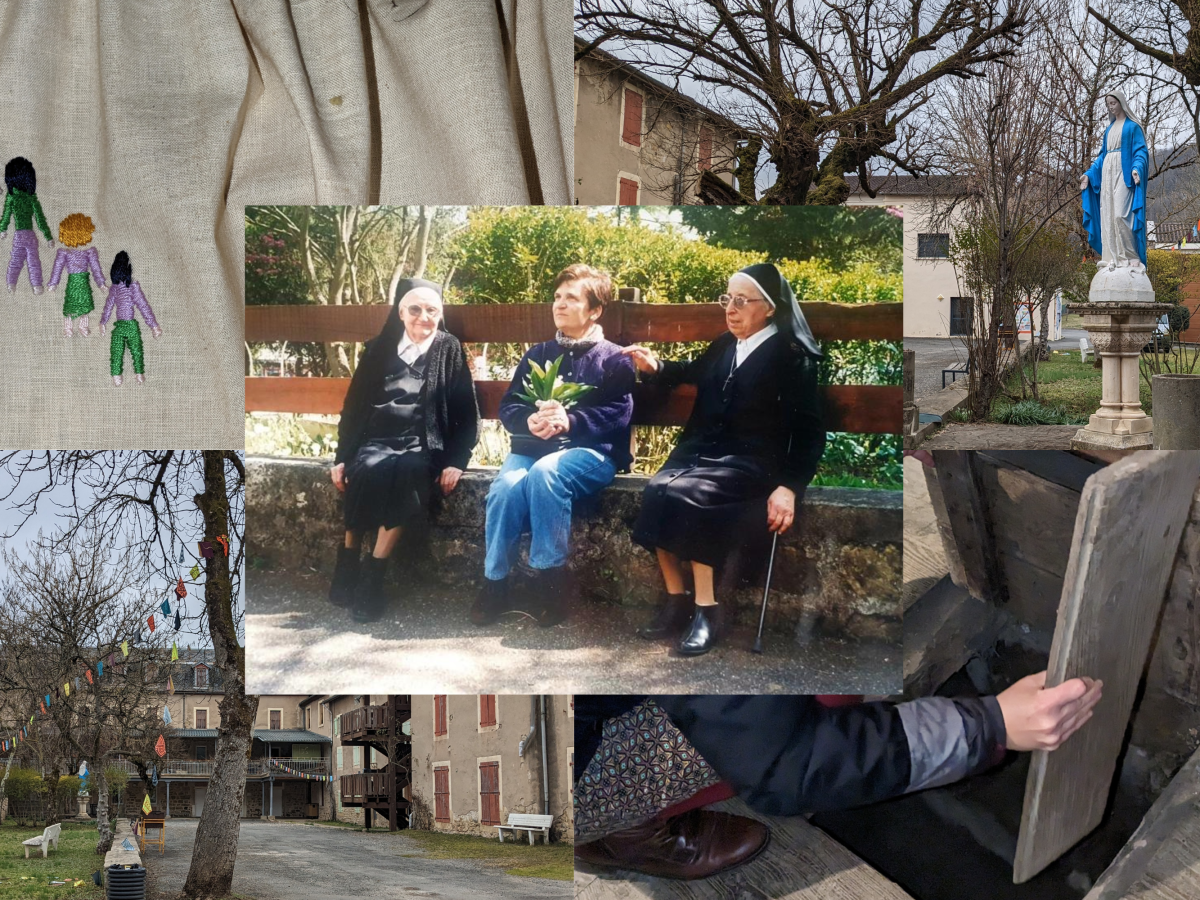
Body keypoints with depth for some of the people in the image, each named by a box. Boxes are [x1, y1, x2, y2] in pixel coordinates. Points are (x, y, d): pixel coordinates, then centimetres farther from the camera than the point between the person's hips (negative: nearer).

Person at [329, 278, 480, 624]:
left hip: (422, 446, -2)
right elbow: (353, 407, 14)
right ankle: (348, 567, -23)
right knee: (366, 470, -35)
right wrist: (342, 457, 2)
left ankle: (373, 575, -34)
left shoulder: (450, 351, 10)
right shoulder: (378, 350, 15)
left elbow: (467, 414, 5)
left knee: (408, 471, -37)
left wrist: (456, 462, -8)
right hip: (377, 441, 2)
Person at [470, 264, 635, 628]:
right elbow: (508, 406, 13)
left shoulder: (614, 359, 9)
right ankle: (495, 583, -19)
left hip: (590, 451, -3)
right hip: (531, 447, 4)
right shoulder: (537, 355, 22)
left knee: (546, 472, -38)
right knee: (504, 488, -31)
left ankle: (549, 576, -27)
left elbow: (618, 415, -5)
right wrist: (530, 421, -12)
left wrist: (570, 421, -22)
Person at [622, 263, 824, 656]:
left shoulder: (792, 356, -3)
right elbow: (696, 373, 39)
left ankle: (707, 608, -24)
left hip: (751, 462, -6)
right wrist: (656, 368, 20)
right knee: (656, 489, -26)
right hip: (702, 450, 6)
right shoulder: (724, 345, 15)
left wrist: (790, 486, -20)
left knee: (684, 495, -33)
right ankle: (674, 599, -19)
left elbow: (809, 430, -8)